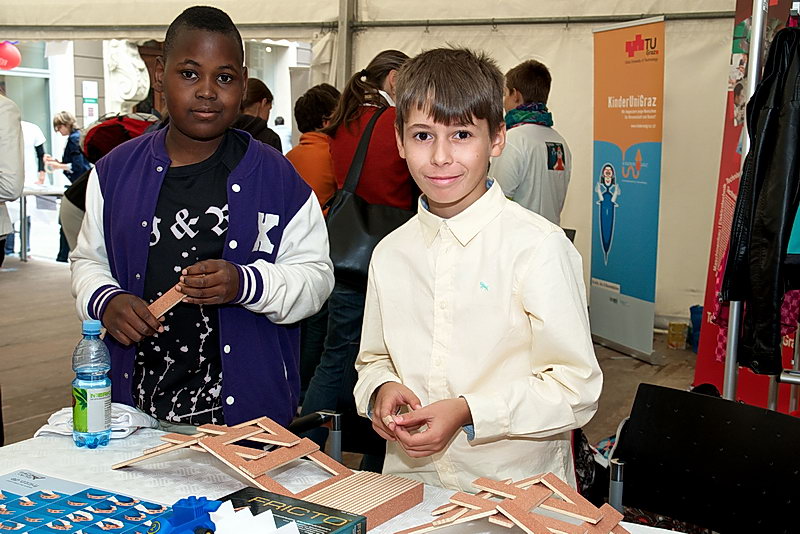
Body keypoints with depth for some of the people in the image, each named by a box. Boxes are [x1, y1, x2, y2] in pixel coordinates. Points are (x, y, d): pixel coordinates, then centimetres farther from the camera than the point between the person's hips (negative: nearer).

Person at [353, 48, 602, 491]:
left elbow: (576, 388, -9)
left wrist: (468, 412, -18)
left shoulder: (539, 247, -9)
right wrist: (381, 390, -3)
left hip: (516, 490, -4)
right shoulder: (391, 253, 7)